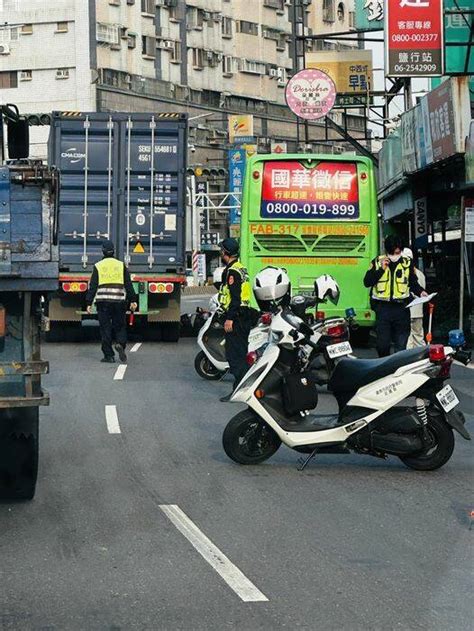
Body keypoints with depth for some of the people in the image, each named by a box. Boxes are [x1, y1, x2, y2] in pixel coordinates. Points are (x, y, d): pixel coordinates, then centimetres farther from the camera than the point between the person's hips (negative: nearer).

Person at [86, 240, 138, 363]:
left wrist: (89, 303, 2)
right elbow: (128, 285, 4)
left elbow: (92, 286, 0)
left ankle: (109, 355, 1)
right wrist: (132, 300, 6)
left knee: (105, 329, 3)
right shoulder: (121, 265, 8)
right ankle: (120, 344, -16)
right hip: (119, 301, 1)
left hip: (103, 301, -1)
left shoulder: (98, 266, 3)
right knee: (120, 326, 12)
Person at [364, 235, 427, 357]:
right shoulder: (378, 262, 4)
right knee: (382, 344, 0)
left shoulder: (407, 262, 8)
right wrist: (381, 269, -11)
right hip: (383, 307, -1)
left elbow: (413, 283, 18)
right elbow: (367, 282, -2)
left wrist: (420, 292, -1)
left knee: (401, 345, 2)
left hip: (401, 307, 1)